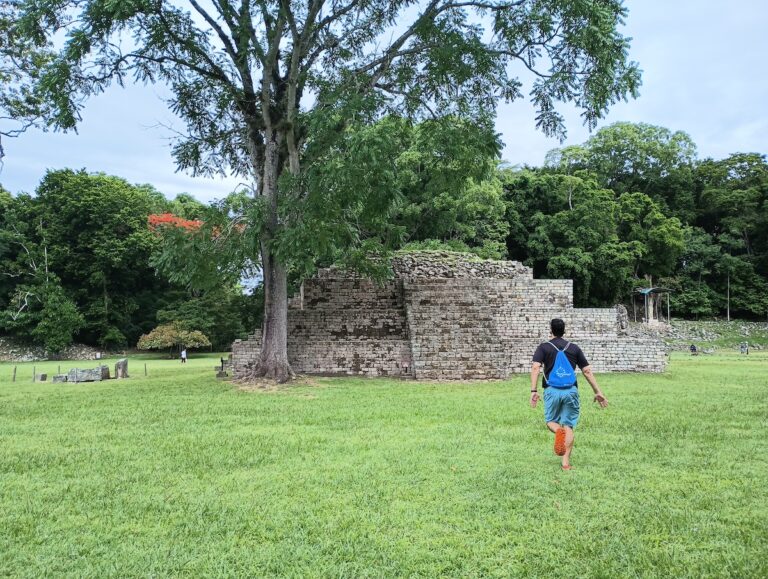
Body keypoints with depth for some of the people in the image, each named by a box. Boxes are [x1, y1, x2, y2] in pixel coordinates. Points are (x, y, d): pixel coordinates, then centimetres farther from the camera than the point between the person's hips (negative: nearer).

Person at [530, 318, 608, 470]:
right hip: (571, 391, 1)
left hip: (552, 390, -1)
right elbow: (587, 371, 7)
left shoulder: (543, 347, 4)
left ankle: (558, 432, -19)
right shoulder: (574, 348, 10)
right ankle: (566, 462, -1)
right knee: (568, 426, 7)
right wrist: (598, 392, 11)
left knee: (551, 421, 17)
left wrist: (534, 391, -16)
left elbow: (535, 368, -11)